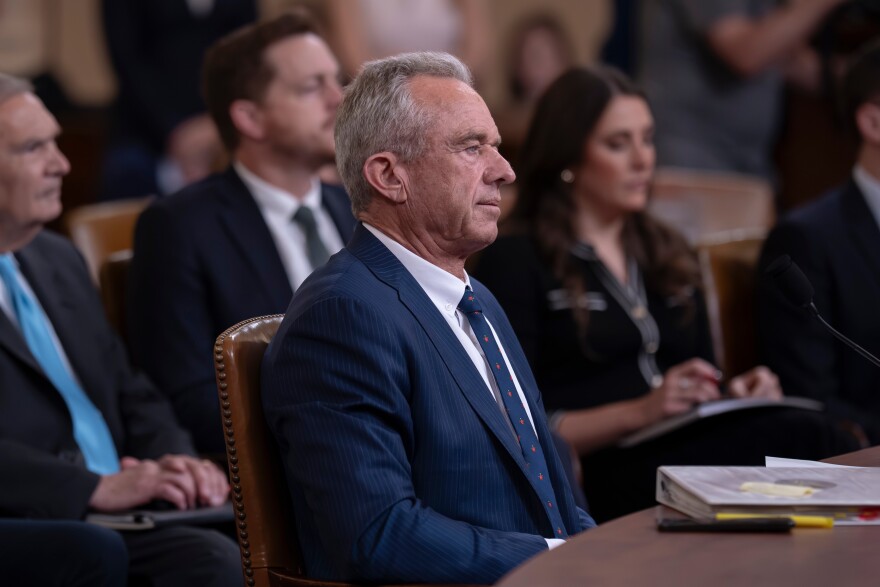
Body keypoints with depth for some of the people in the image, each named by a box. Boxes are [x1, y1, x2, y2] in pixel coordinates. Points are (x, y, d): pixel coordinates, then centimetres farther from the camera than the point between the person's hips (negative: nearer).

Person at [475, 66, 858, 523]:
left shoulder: (669, 255, 27)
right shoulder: (515, 262, 4)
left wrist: (737, 393, 6)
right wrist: (637, 412, -15)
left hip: (692, 454, 6)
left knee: (805, 430, -30)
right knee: (802, 436, -31)